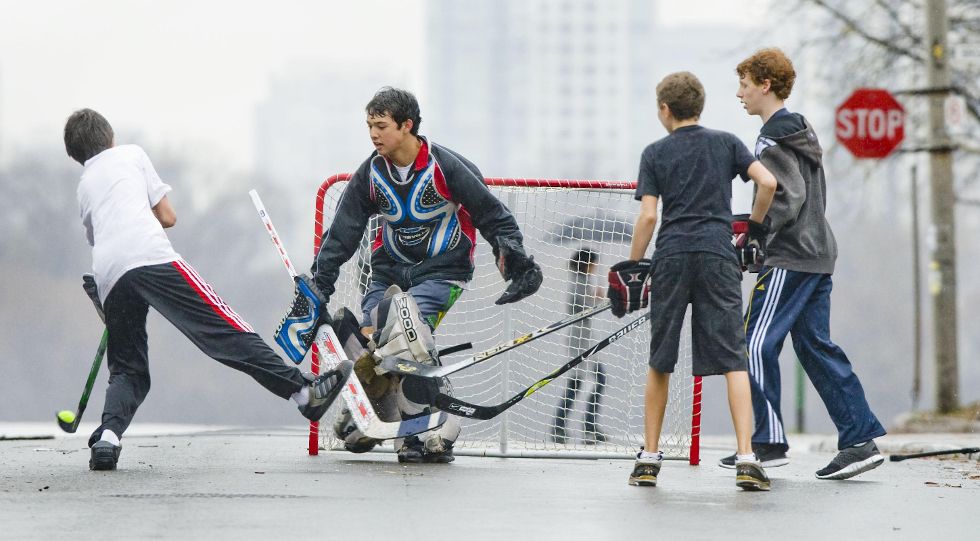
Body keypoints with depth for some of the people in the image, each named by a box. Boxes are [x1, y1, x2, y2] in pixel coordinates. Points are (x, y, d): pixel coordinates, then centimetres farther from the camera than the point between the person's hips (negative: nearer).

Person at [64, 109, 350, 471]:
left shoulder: (84, 187, 33)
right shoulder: (130, 154, 23)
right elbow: (168, 217, 22)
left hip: (107, 276, 4)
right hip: (151, 257, -4)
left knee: (128, 371, 12)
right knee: (225, 331, -11)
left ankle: (107, 437, -13)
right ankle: (304, 391, -18)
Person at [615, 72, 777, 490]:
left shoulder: (655, 153, 8)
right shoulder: (726, 143, 11)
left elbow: (648, 215, -1)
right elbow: (767, 182, -1)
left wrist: (632, 266, 7)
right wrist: (753, 227, 14)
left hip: (671, 257, 0)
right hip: (718, 255, 0)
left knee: (659, 362, 12)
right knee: (733, 360, -3)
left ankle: (649, 458, 16)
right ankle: (746, 459, -15)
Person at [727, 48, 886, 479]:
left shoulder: (773, 139, -12)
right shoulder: (801, 131, 18)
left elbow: (790, 197, -22)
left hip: (790, 258, -10)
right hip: (818, 253, 10)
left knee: (756, 343, -5)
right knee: (815, 346, 9)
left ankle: (768, 443, -4)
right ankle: (861, 440, 4)